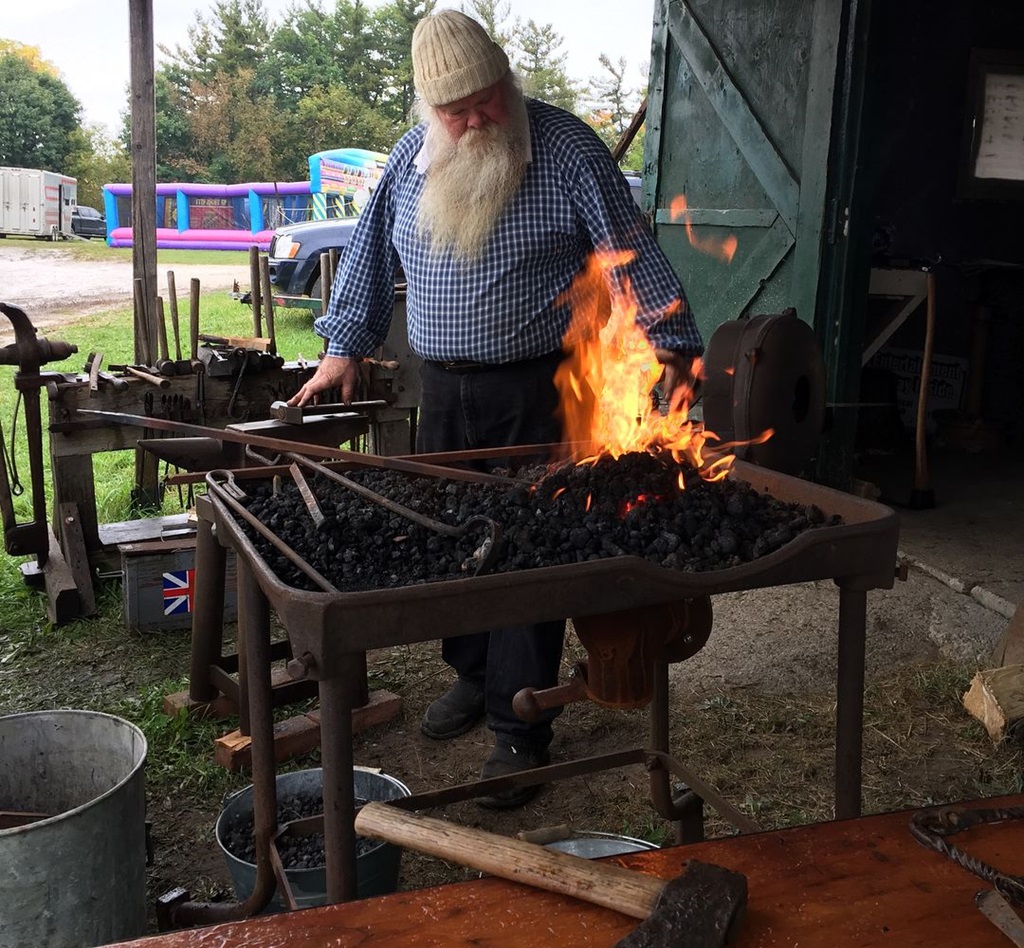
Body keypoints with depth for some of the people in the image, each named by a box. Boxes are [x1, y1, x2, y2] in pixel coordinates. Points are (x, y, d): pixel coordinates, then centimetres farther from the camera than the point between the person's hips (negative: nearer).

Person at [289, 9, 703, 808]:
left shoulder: (567, 148, -8)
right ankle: (475, 676, 35)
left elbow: (631, 254, -9)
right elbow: (372, 255, 17)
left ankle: (522, 732, 8)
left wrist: (671, 344, -17)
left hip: (538, 391, -5)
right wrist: (345, 347, 15)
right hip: (445, 390, 6)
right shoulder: (411, 158, 8)